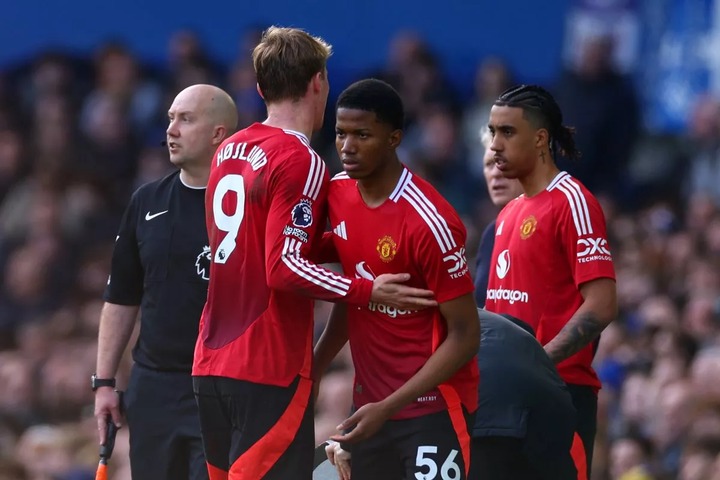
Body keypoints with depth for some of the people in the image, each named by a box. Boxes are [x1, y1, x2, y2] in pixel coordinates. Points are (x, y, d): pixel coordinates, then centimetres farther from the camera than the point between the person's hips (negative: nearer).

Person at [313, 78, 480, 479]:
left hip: (432, 412, -8)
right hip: (370, 403, 8)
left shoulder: (429, 222, -20)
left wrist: (388, 408, -20)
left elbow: (465, 335, -16)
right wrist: (313, 369, 8)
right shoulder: (338, 196, 3)